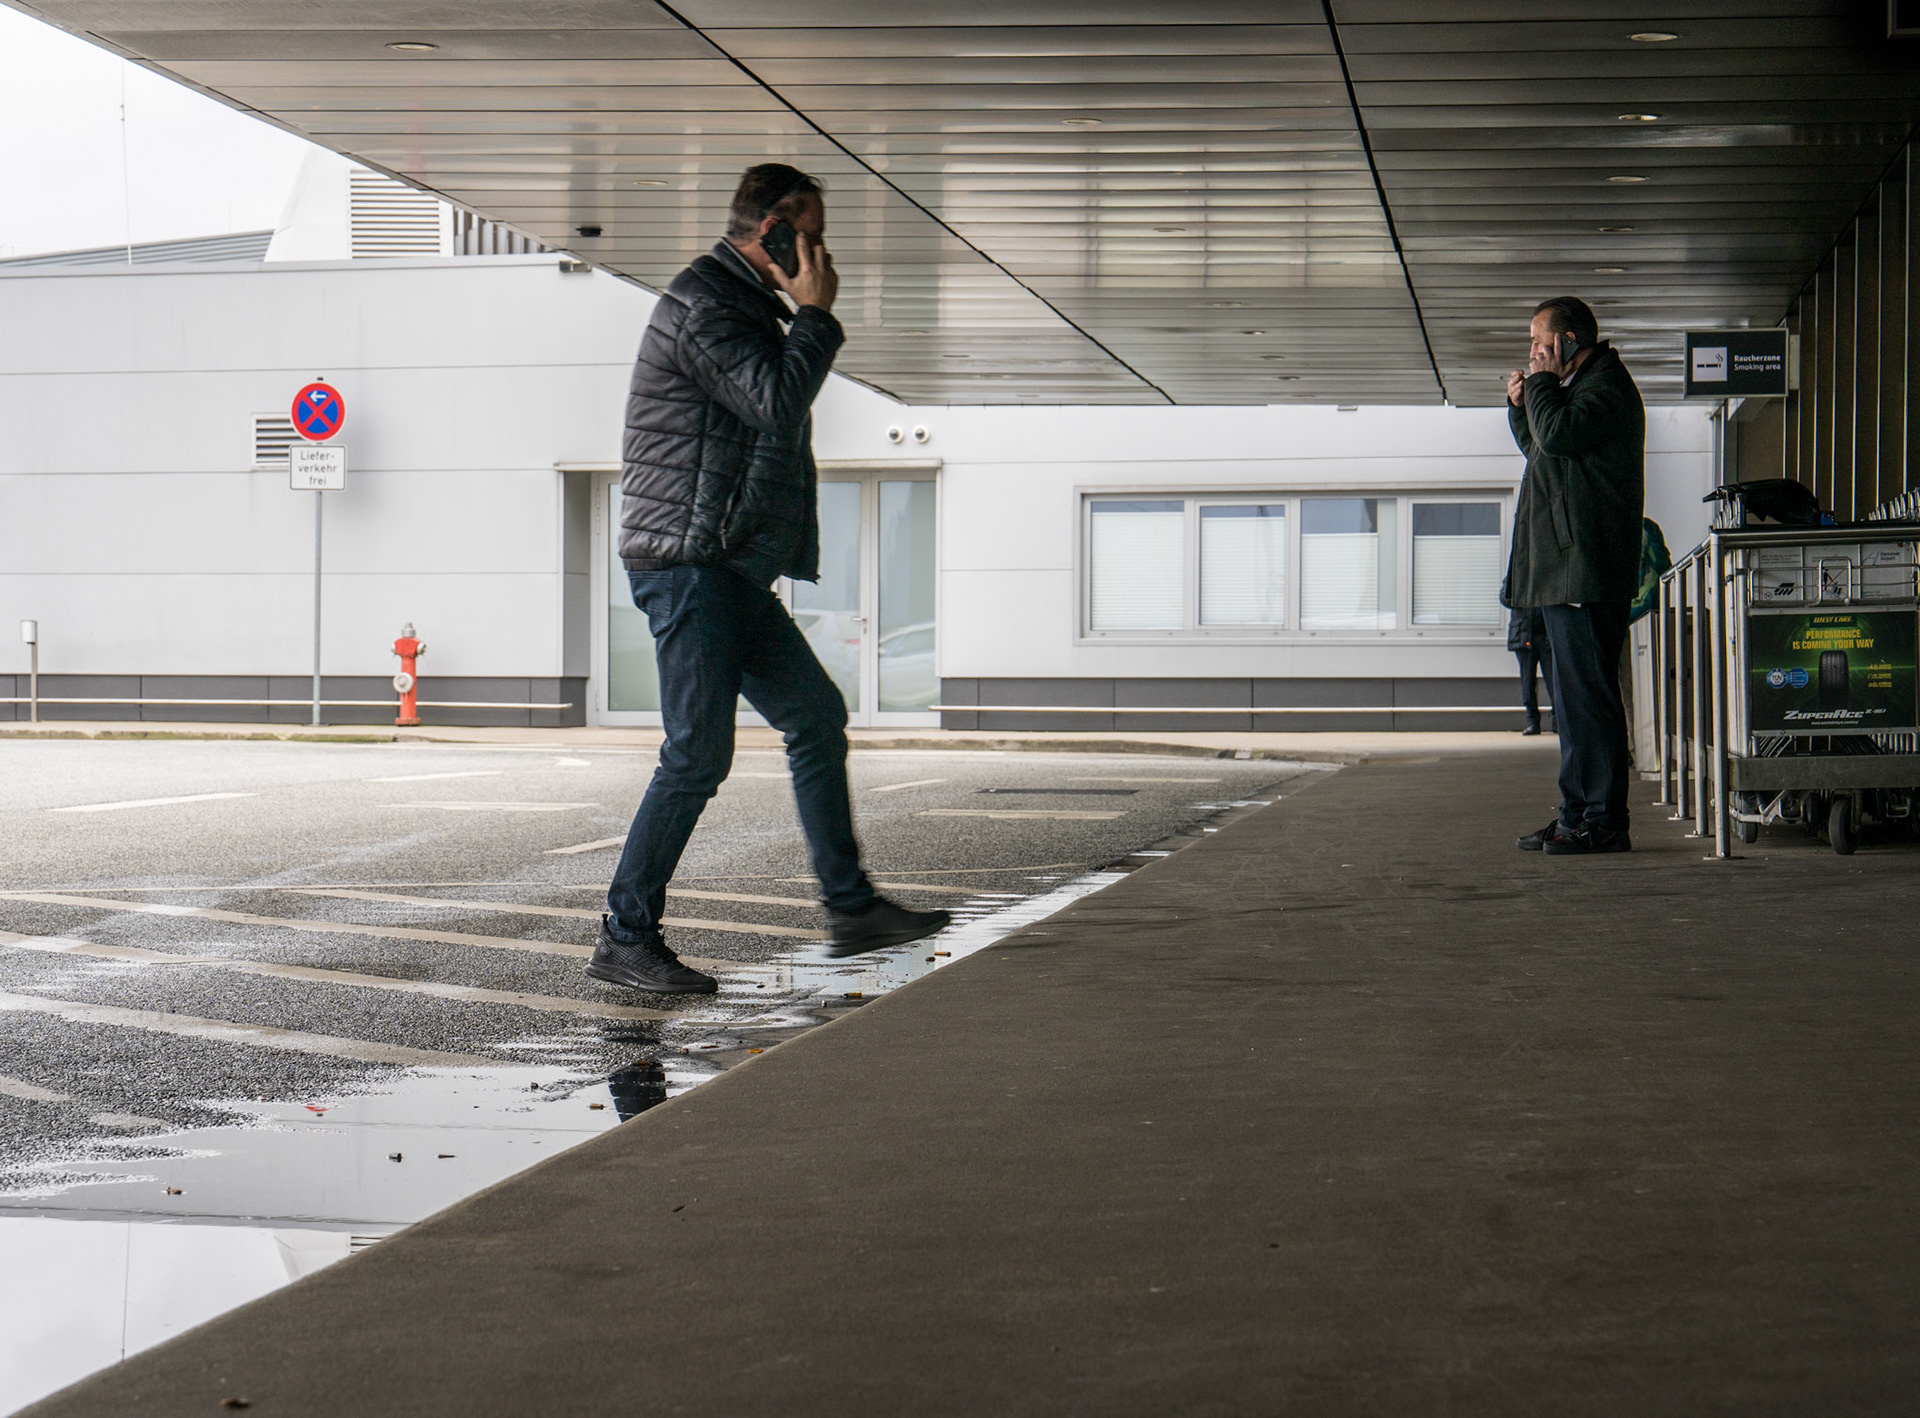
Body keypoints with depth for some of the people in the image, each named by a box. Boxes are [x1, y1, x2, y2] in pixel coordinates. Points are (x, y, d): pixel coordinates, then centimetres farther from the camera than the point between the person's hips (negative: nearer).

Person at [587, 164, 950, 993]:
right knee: (699, 754, -10)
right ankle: (624, 940, -3)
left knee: (817, 717, 10)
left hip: (732, 570, 11)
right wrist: (814, 316, -12)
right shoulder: (702, 306, -12)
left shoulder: (743, 306, 21)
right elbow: (776, 401, -23)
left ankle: (851, 909, 14)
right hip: (687, 561, -11)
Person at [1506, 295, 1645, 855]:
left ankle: (1603, 821, -11)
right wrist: (1521, 404, 17)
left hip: (1587, 571, -11)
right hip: (1565, 568, 11)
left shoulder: (1606, 386, -10)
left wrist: (1542, 381, -9)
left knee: (1587, 692, -11)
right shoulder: (1577, 387, 22)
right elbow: (1542, 449, 32)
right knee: (1574, 693, 12)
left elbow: (1558, 434, -25)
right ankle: (1578, 814, 16)